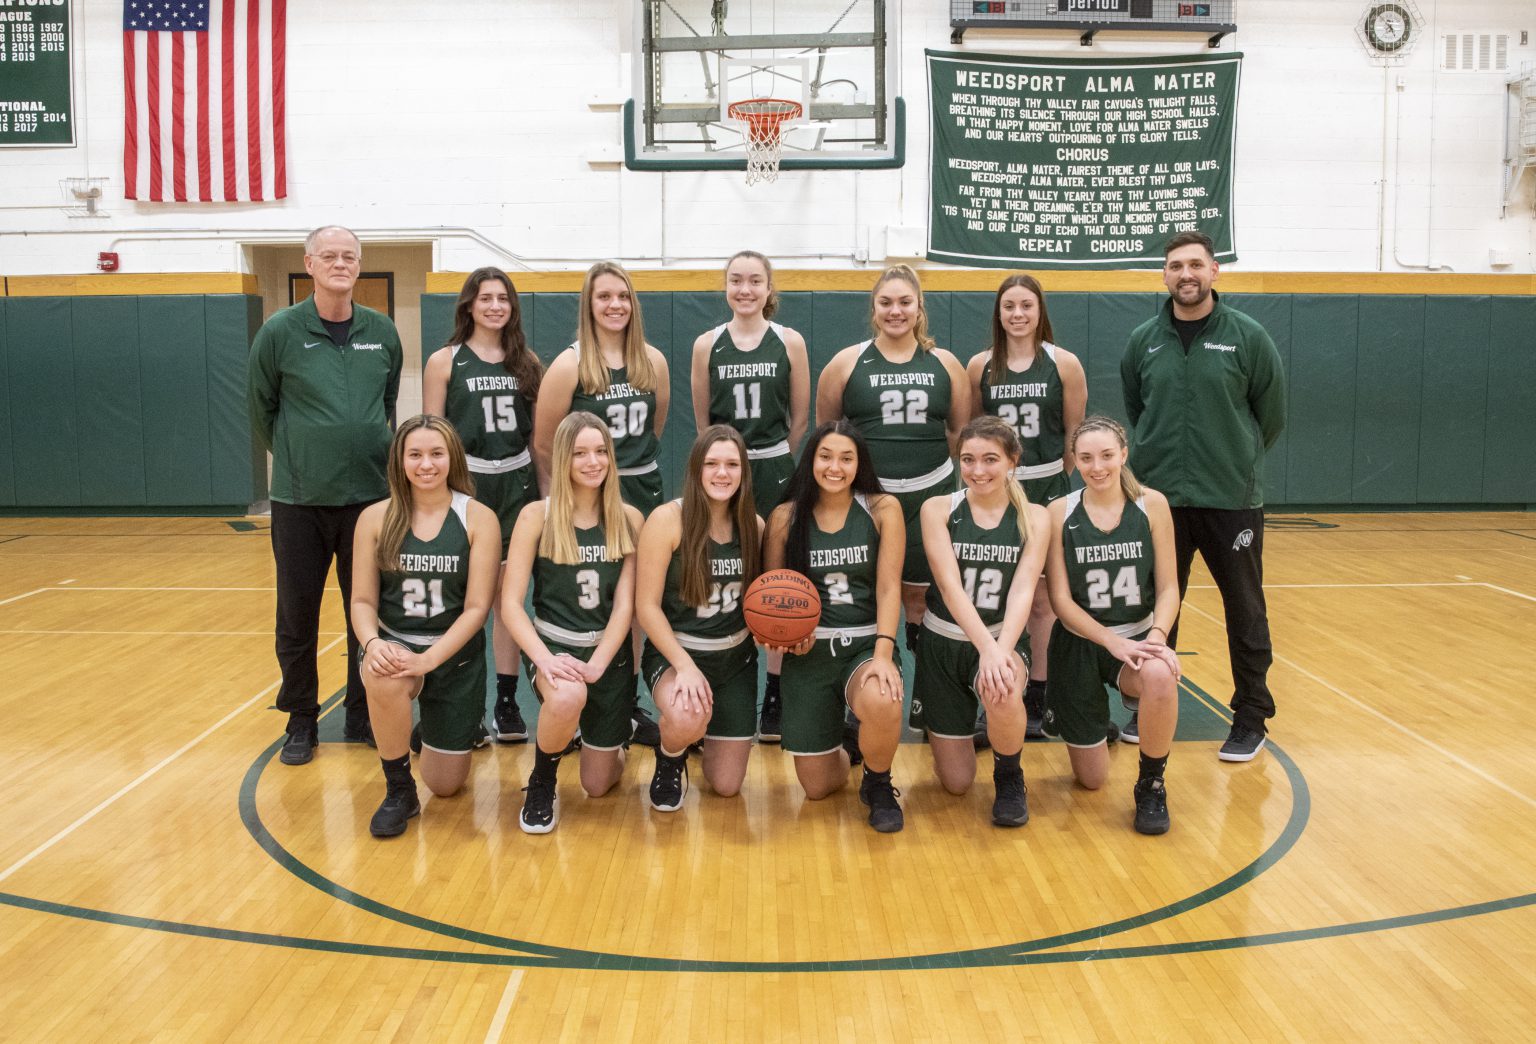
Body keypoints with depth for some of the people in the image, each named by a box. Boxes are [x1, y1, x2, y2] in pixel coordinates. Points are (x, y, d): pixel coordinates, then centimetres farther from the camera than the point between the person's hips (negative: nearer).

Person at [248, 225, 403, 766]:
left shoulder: (382, 332, 3)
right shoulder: (280, 331, -5)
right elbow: (261, 409, 5)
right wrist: (295, 458, 10)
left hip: (369, 495, 2)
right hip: (300, 499, -2)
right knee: (297, 617, 6)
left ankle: (363, 715, 24)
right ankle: (301, 721, 21)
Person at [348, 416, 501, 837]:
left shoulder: (478, 518, -10)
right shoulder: (376, 518, -4)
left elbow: (477, 607, -12)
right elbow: (362, 600, -2)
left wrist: (428, 659, -25)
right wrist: (372, 643, -24)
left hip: (456, 654, 0)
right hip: (395, 646, 1)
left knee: (446, 784, 5)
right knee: (384, 680, -38)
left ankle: (469, 724, 41)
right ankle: (399, 791, -12)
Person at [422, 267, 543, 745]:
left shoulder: (527, 361, 8)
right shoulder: (445, 361, 0)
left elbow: (540, 429, 12)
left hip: (516, 483, 2)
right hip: (465, 483, -2)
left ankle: (507, 701, 13)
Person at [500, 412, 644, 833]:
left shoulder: (628, 519, -3)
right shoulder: (537, 516, -9)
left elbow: (625, 603, -7)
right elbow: (510, 602, -12)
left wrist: (596, 664, -21)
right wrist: (544, 658, -27)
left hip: (610, 652, 2)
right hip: (552, 644, -2)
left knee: (597, 785, 8)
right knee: (567, 697, -40)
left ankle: (616, 740, 47)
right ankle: (541, 785, -7)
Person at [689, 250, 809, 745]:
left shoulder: (790, 342, 0)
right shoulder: (707, 345, 2)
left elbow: (800, 416, 6)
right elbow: (703, 419, 9)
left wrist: (772, 458, 11)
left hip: (775, 473, -1)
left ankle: (774, 698, 14)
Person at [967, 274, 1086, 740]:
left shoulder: (1064, 364, -3)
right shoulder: (980, 366, 2)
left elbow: (1075, 436, 1)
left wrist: (1054, 478, 4)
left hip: (1046, 492, -1)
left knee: (1042, 600, 6)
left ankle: (1037, 701, 16)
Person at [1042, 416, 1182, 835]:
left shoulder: (1152, 504, -6)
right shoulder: (1060, 512, -9)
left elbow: (1168, 587, -4)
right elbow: (1060, 599, -9)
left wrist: (1157, 635, -23)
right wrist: (1112, 641, -22)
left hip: (1138, 637, 0)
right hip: (1080, 643, 0)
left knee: (1160, 676, -39)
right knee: (1091, 780, 5)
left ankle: (1151, 784, -12)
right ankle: (1058, 711, 39)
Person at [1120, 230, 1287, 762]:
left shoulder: (1248, 337, -4)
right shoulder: (1143, 341, 3)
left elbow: (1271, 417, 5)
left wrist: (1237, 460, 12)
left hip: (1233, 499, -2)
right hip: (1159, 499, 2)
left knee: (1245, 612, 6)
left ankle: (1251, 717, 18)